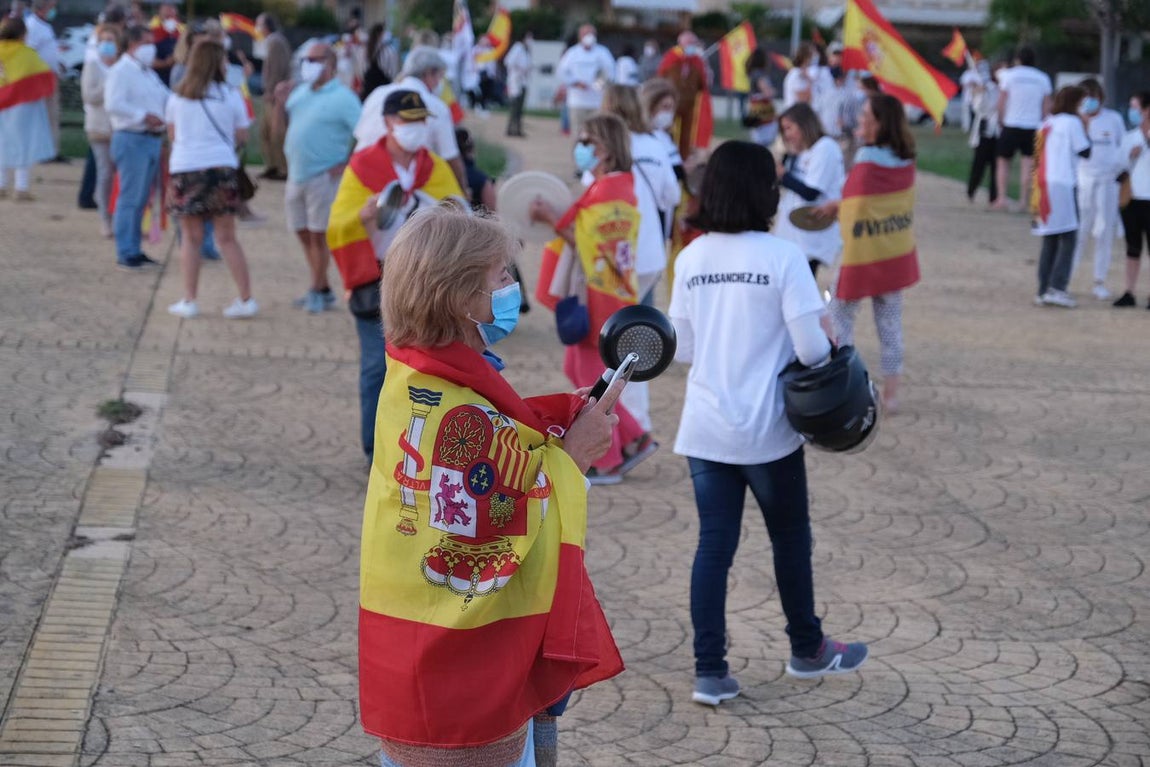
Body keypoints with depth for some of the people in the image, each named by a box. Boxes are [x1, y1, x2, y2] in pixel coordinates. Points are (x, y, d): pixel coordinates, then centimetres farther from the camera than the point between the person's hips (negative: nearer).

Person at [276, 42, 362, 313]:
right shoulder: (299, 91, 11)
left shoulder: (343, 98, -10)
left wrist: (345, 164, -16)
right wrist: (281, 100, -1)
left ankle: (318, 291, 8)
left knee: (318, 234, -3)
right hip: (296, 175, 7)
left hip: (324, 176, -7)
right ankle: (323, 289, 24)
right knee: (303, 233, 13)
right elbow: (279, 125, 15)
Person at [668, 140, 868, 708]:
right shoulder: (782, 257, -13)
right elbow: (811, 347, -16)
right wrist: (832, 363, 5)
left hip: (704, 427, 4)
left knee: (714, 543, 8)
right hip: (766, 430, -3)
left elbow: (683, 349, 5)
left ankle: (709, 671, 6)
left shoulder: (691, 258, 1)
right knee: (790, 536, 16)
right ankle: (807, 649, 32)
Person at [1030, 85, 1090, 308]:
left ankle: (1043, 291, 8)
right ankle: (1057, 288, -16)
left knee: (1050, 241, 10)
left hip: (1043, 185, 8)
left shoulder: (1046, 123, 17)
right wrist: (1085, 127, 5)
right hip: (1063, 185, -8)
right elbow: (1085, 151, -3)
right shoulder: (1072, 122, -5)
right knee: (1068, 238, -6)